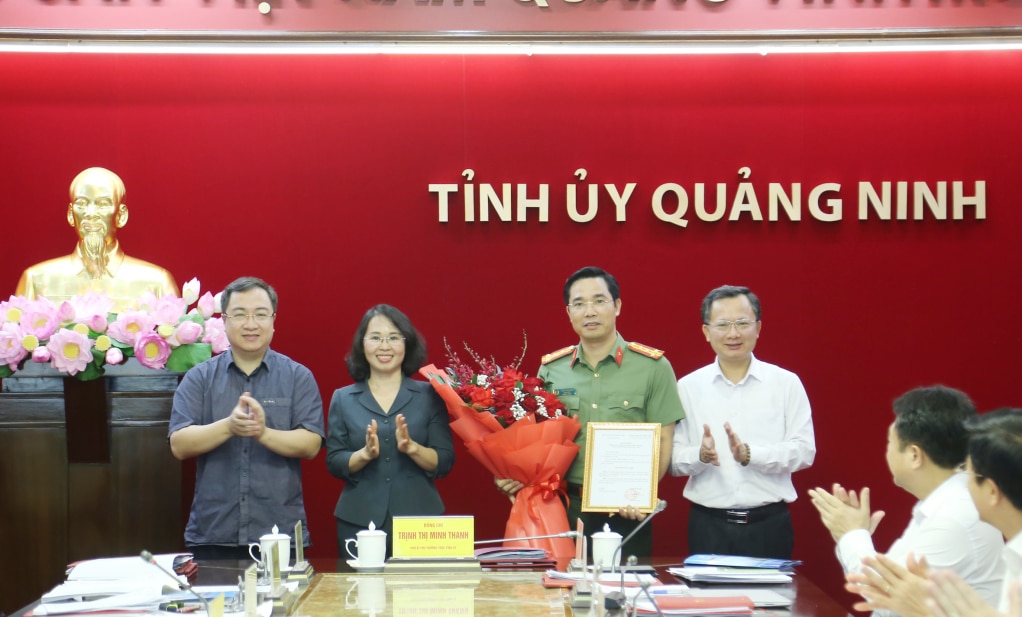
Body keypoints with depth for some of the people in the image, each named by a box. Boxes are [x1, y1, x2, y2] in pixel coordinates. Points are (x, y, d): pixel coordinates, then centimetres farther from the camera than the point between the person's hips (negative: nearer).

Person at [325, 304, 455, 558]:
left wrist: (412, 448, -17)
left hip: (419, 519, 0)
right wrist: (365, 454, -16)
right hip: (359, 521, 0)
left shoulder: (429, 396, 5)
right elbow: (334, 463, 3)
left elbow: (445, 463, 0)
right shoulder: (343, 399, 7)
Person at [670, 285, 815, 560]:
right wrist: (701, 455, -18)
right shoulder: (688, 387, 6)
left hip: (769, 525, 0)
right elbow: (673, 460, 2)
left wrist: (749, 454, -17)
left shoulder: (786, 383, 3)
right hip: (708, 526, 1)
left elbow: (804, 450, -4)